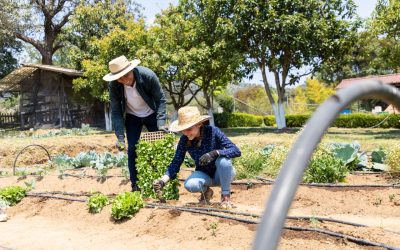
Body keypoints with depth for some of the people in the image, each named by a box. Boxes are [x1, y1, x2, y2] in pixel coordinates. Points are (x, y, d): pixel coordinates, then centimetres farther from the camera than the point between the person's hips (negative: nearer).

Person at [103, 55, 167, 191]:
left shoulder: (148, 75, -31)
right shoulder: (114, 85, -25)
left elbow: (161, 99, -21)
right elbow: (116, 112, -18)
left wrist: (161, 123, -30)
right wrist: (120, 136, -27)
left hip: (152, 114, -1)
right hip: (132, 117, 1)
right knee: (132, 150, -5)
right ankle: (135, 186, 6)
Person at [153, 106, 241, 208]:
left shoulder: (213, 132, -23)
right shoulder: (184, 140, -14)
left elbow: (236, 151, -28)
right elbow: (176, 163, -12)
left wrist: (215, 153, -44)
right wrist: (163, 181, -28)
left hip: (222, 174, -2)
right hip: (204, 174, 2)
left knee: (223, 160, -35)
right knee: (189, 185, -31)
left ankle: (225, 195, -11)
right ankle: (206, 191, 6)